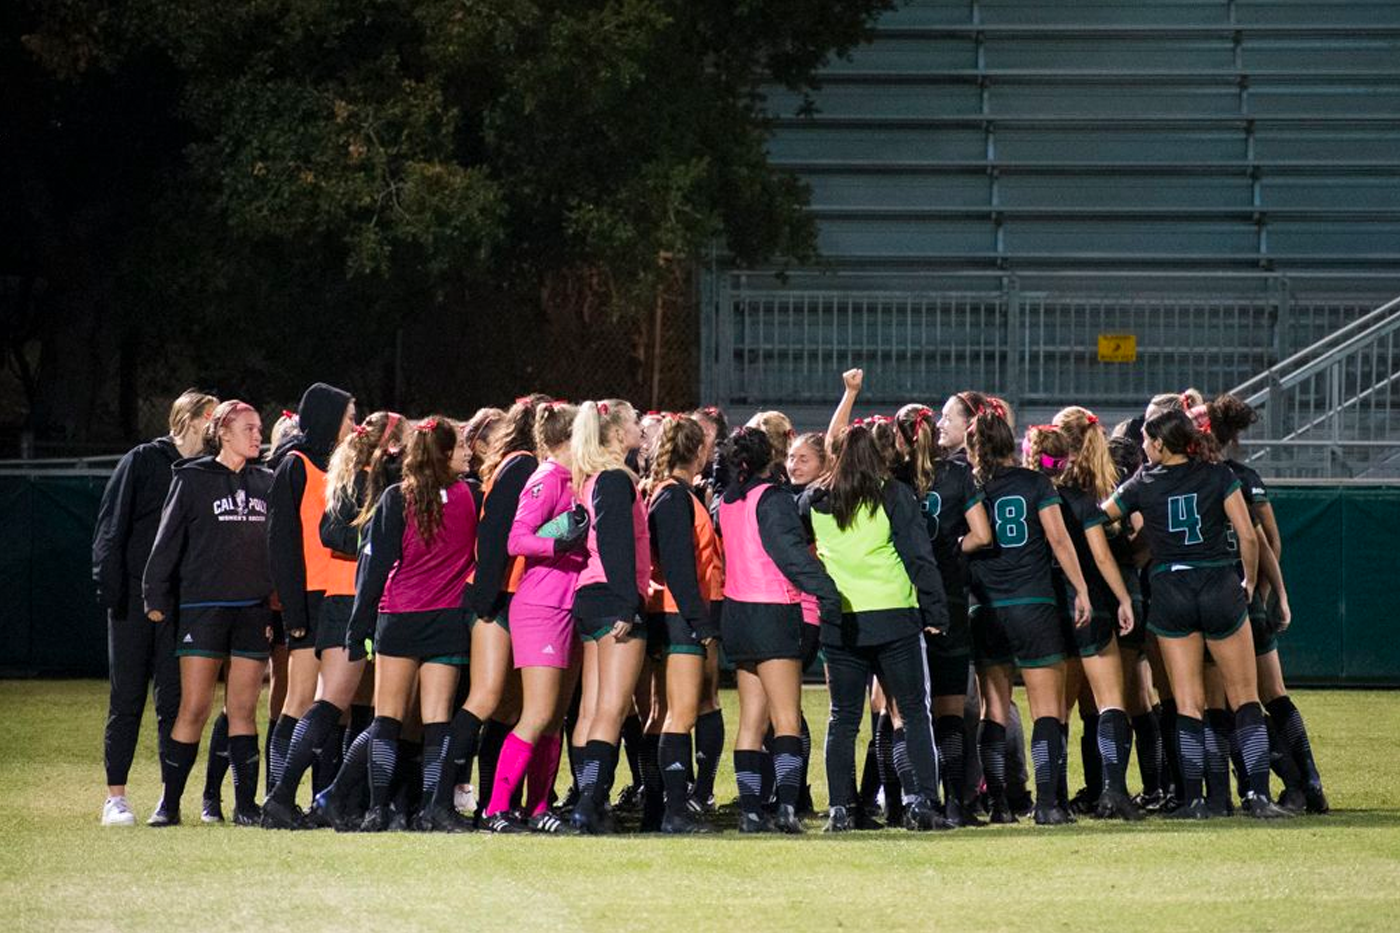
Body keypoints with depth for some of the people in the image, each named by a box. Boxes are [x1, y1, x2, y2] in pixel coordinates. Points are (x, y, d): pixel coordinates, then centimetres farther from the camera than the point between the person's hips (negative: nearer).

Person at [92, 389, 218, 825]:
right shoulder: (142, 462, 0)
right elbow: (111, 528, -3)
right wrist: (110, 587, -12)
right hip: (134, 602, -3)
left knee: (175, 701, 0)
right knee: (127, 700, 0)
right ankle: (116, 796, 4)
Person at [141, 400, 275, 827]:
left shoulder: (265, 483, 12)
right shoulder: (192, 479, 1)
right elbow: (167, 541, 0)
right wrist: (156, 597, -4)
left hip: (253, 610, 4)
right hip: (202, 607, -4)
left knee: (243, 709, 4)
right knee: (194, 708, -7)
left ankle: (245, 803, 8)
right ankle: (169, 802, 0)